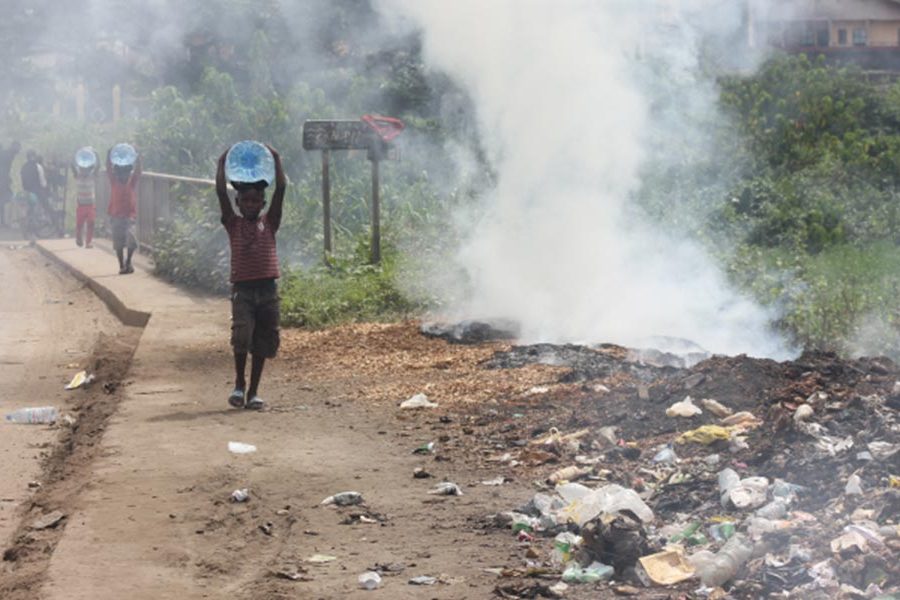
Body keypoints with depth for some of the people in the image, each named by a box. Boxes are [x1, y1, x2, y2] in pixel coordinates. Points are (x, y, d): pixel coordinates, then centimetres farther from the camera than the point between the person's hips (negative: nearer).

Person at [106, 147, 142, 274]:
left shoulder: (132, 182, 2)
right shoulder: (114, 182, 3)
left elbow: (138, 170, -10)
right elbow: (109, 169, -8)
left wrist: (137, 158, -24)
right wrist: (109, 155, -20)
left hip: (129, 216, -1)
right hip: (115, 217, 1)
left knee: (131, 239, -19)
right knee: (118, 244, 5)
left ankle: (128, 262, 3)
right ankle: (122, 266, 18)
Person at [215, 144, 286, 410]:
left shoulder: (269, 223, 9)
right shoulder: (233, 224, 7)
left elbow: (281, 189, 1)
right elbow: (221, 192, -2)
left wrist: (276, 161, 3)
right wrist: (222, 164, 1)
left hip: (267, 289, 2)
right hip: (242, 289, -2)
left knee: (262, 344, 5)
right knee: (241, 336, -19)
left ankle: (253, 392, 15)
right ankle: (239, 384, -1)